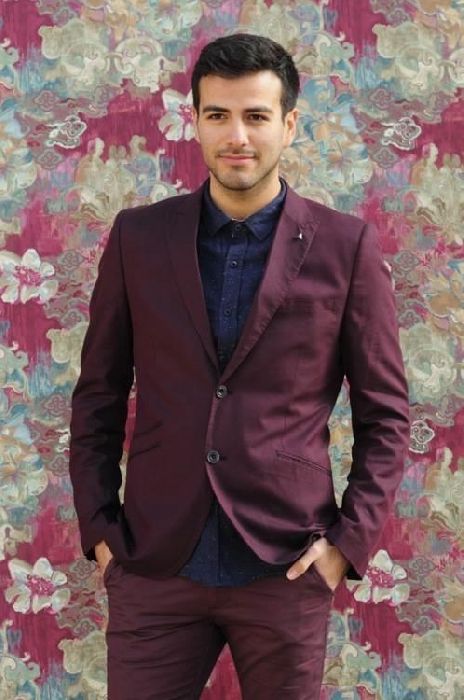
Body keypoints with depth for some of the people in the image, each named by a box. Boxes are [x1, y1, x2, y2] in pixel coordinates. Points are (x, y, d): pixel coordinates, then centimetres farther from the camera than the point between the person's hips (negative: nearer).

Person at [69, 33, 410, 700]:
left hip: (287, 568, -1)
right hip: (155, 564, 1)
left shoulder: (346, 246, -1)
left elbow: (385, 414, 3)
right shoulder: (138, 237, 4)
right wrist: (99, 530, 3)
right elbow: (98, 396, 9)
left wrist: (349, 541, -5)